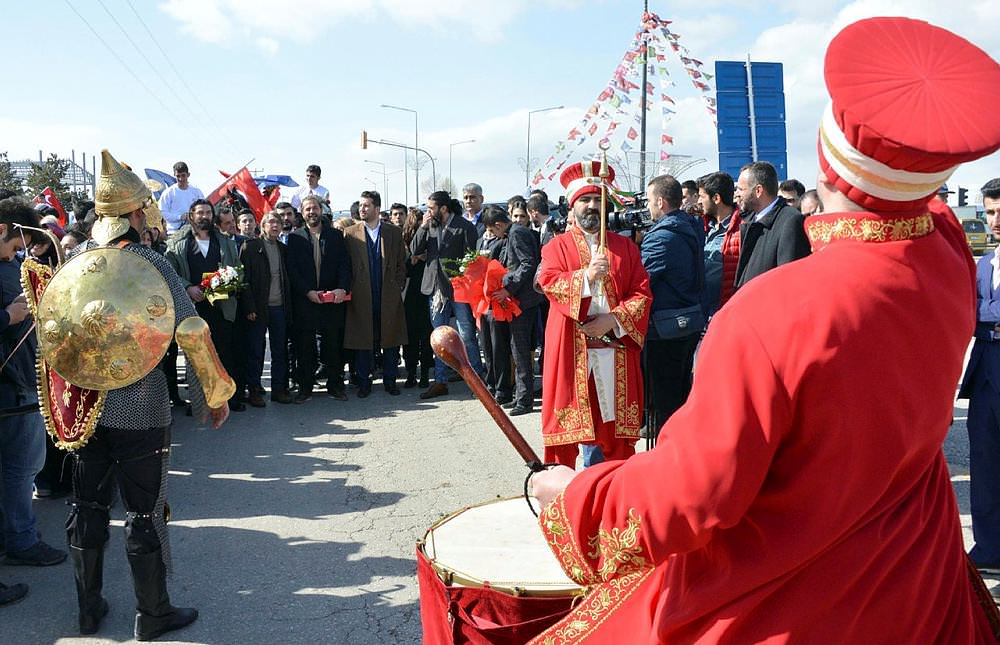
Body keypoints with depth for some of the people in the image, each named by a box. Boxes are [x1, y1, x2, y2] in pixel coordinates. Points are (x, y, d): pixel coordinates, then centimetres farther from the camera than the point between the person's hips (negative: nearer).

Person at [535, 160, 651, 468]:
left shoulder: (626, 246, 13)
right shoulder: (556, 247, 7)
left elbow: (642, 292, 5)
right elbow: (548, 282, -10)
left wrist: (614, 319, -11)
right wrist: (586, 276, -26)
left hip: (615, 347, 2)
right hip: (570, 349, -2)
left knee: (611, 421, 4)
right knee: (569, 419, -2)